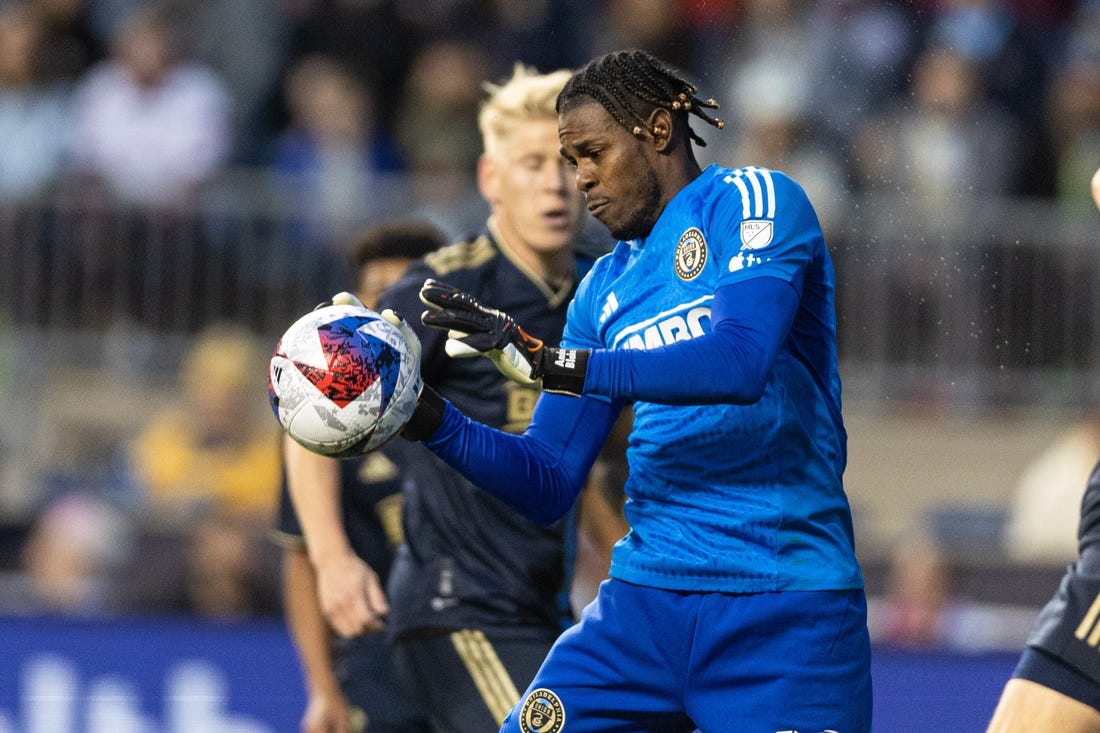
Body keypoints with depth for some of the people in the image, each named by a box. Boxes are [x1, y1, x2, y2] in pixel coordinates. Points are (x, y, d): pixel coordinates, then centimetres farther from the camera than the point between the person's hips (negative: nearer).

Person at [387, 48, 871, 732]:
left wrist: (554, 362, -24)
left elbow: (740, 360, -21)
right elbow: (549, 486, 16)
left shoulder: (749, 200, -2)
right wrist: (432, 419, 0)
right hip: (648, 597, 6)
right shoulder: (606, 288, 17)